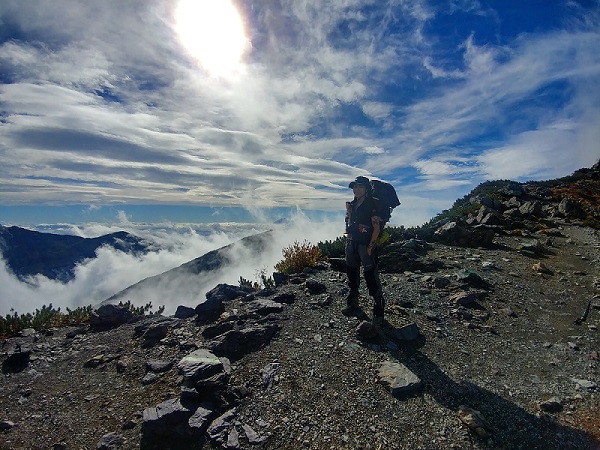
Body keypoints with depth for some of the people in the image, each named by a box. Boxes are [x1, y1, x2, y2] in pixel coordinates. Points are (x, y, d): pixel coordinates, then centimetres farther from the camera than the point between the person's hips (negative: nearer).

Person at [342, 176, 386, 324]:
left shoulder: (371, 204, -9)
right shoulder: (352, 205, 12)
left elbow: (377, 228, -13)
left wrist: (370, 247, -18)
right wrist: (348, 242, 8)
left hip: (365, 245, -8)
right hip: (352, 244, 8)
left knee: (371, 275, -8)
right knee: (352, 273, 15)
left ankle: (379, 309, 2)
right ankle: (353, 304, 31)